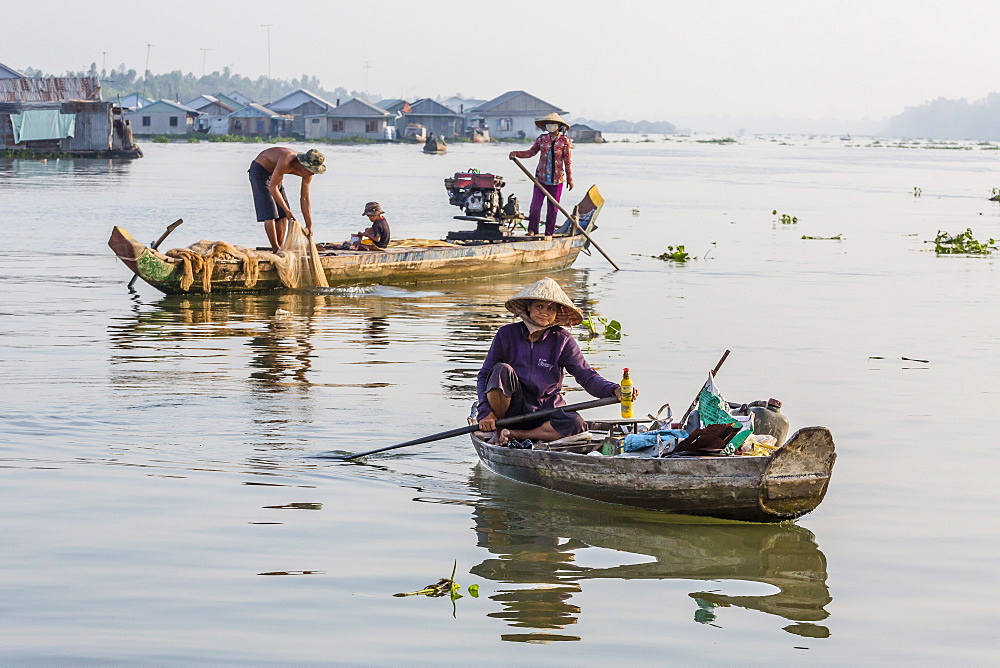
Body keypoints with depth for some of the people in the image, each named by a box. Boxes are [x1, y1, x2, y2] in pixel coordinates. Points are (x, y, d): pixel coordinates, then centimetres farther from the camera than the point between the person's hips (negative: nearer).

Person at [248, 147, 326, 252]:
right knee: (269, 213, -14)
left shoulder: (307, 173, -14)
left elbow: (305, 199, -6)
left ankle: (280, 248, 9)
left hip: (272, 173, 8)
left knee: (282, 215, 2)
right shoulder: (286, 162, -38)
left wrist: (309, 225, -9)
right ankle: (276, 250, -10)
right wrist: (287, 210, -34)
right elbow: (272, 187, -33)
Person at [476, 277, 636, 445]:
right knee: (502, 370, -27)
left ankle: (515, 435, -21)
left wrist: (613, 390, -28)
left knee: (576, 424, -31)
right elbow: (484, 376, -1)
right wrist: (485, 412, -16)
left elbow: (586, 375, -8)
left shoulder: (562, 340, 0)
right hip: (513, 410, -1)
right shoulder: (507, 334, -1)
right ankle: (497, 429, -13)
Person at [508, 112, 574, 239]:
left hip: (557, 179, -2)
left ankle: (549, 233, 13)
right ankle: (532, 230, 5)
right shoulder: (542, 139, 5)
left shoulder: (565, 141, -2)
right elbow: (531, 152, 13)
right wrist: (516, 153, -2)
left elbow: (568, 161, -1)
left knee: (552, 207, 4)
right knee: (535, 204, -5)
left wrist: (570, 179, -1)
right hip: (541, 177, 2)